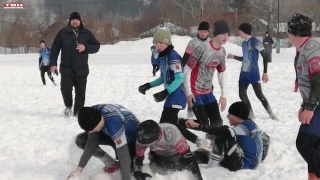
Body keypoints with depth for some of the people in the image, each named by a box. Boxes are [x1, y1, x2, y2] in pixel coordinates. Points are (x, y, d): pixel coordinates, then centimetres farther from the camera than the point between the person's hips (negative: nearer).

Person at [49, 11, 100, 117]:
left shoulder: (86, 33, 4)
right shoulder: (63, 33, 0)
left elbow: (96, 46, 6)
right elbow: (55, 48, 2)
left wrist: (86, 48, -13)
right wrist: (53, 63, -5)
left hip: (81, 70, 1)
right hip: (66, 69, -1)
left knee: (80, 92, 2)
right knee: (66, 89, -9)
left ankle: (78, 112, 15)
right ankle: (68, 106, 19)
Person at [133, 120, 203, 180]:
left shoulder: (171, 133, -44)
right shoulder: (142, 138, -32)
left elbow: (187, 155, -40)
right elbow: (138, 157, -15)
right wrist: (137, 172, -33)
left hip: (178, 152, -1)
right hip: (158, 155, 1)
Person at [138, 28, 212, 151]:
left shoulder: (173, 56, -16)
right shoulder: (162, 56, 12)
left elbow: (180, 78, -21)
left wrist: (165, 92, -29)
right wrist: (149, 85, 12)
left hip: (177, 95, -11)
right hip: (171, 94, 11)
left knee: (164, 125, -14)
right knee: (171, 124, 16)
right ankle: (199, 142, 22)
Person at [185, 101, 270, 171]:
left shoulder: (243, 128, -20)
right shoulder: (250, 124, 6)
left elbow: (221, 131, -34)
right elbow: (265, 138, 18)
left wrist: (197, 125, -36)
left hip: (245, 164, -10)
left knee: (223, 136, -21)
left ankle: (212, 164, -15)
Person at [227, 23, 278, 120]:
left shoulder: (254, 41, -12)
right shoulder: (244, 43, 12)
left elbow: (265, 56, -14)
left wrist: (265, 72, -17)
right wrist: (234, 57, 20)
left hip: (253, 73, -8)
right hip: (244, 73, 8)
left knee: (259, 94, -8)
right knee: (242, 94, 6)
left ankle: (271, 114, 2)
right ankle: (250, 114, 18)